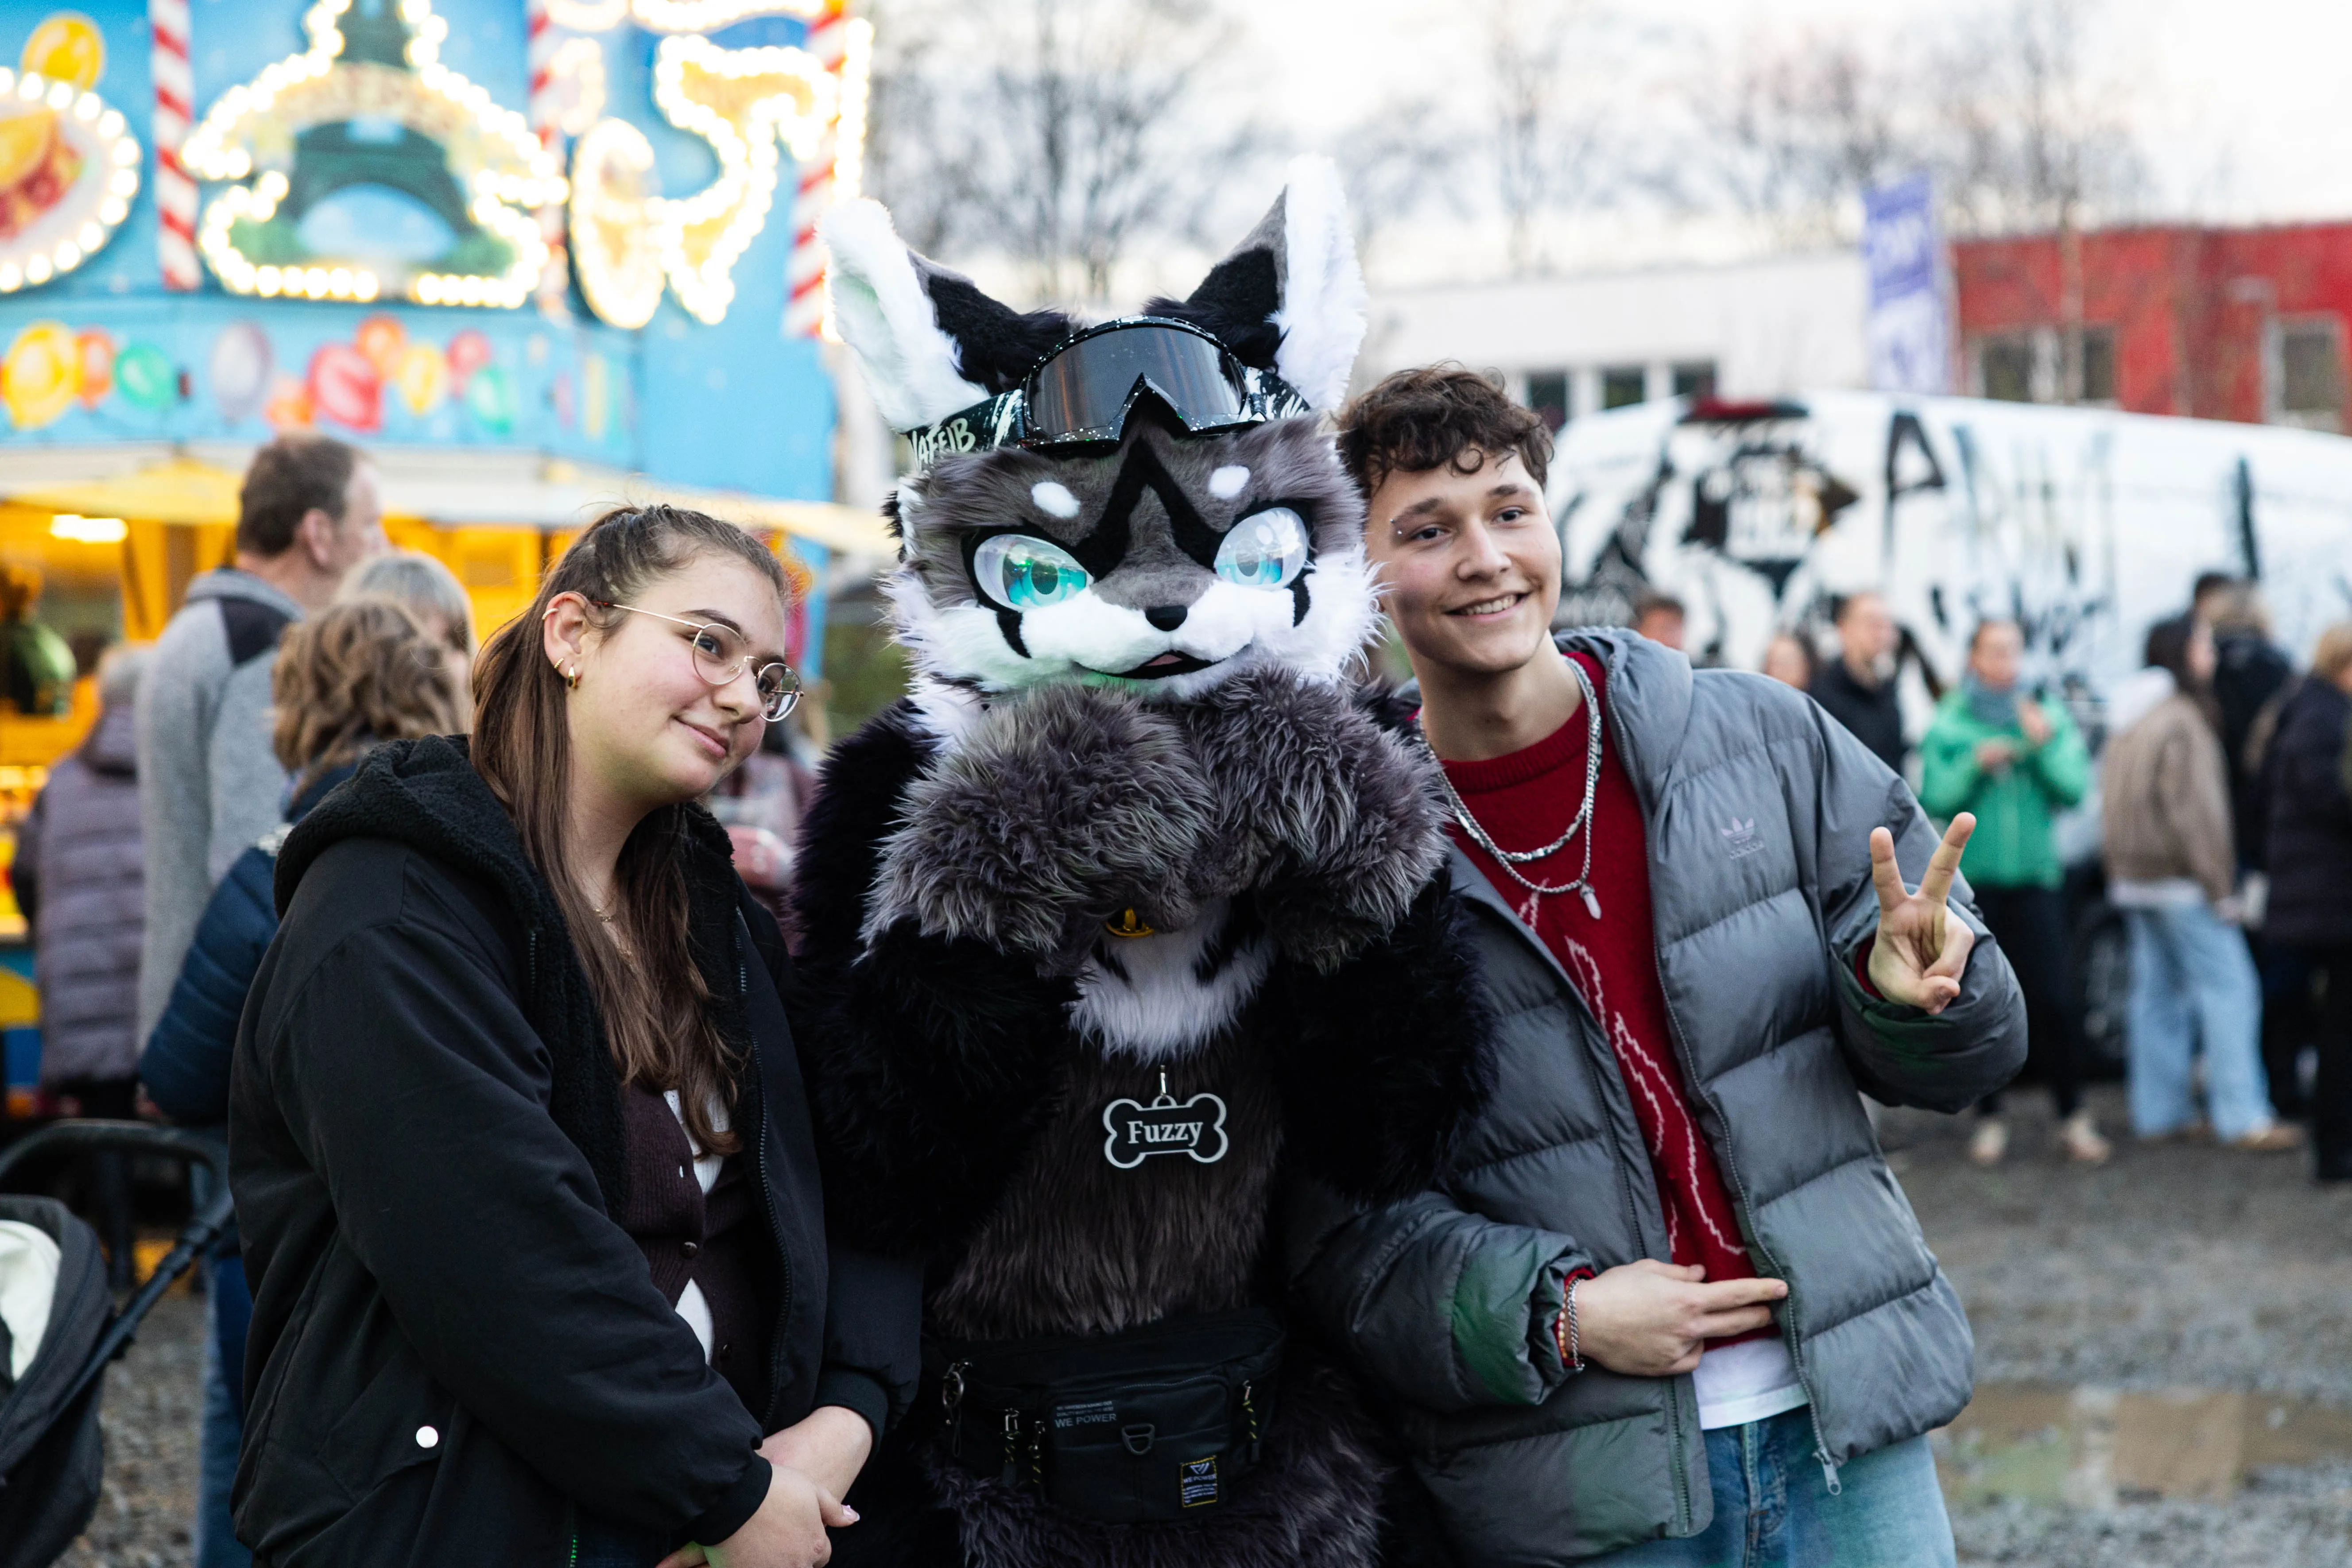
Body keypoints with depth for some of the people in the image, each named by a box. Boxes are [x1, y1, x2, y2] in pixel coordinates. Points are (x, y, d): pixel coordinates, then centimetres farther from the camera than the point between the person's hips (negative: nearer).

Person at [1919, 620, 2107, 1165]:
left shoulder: (2048, 717, 7)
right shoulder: (1947, 724, 3)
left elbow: (2076, 788, -2)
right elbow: (1934, 797, -4)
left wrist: (2045, 745, -15)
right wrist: (1975, 764, -18)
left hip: (2035, 878, 0)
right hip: (1971, 879, 0)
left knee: (2052, 998, -5)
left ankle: (2072, 1116, 3)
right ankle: (1990, 1118, 14)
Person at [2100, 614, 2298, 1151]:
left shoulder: (2129, 723, 14)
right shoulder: (2181, 723, -16)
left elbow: (2114, 809, 19)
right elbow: (2193, 811, -19)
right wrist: (2221, 886, -16)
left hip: (2135, 879, 10)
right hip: (2181, 882, -10)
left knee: (2157, 991, 11)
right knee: (2228, 986, -8)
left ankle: (2159, 1111, 12)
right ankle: (2244, 1116, -12)